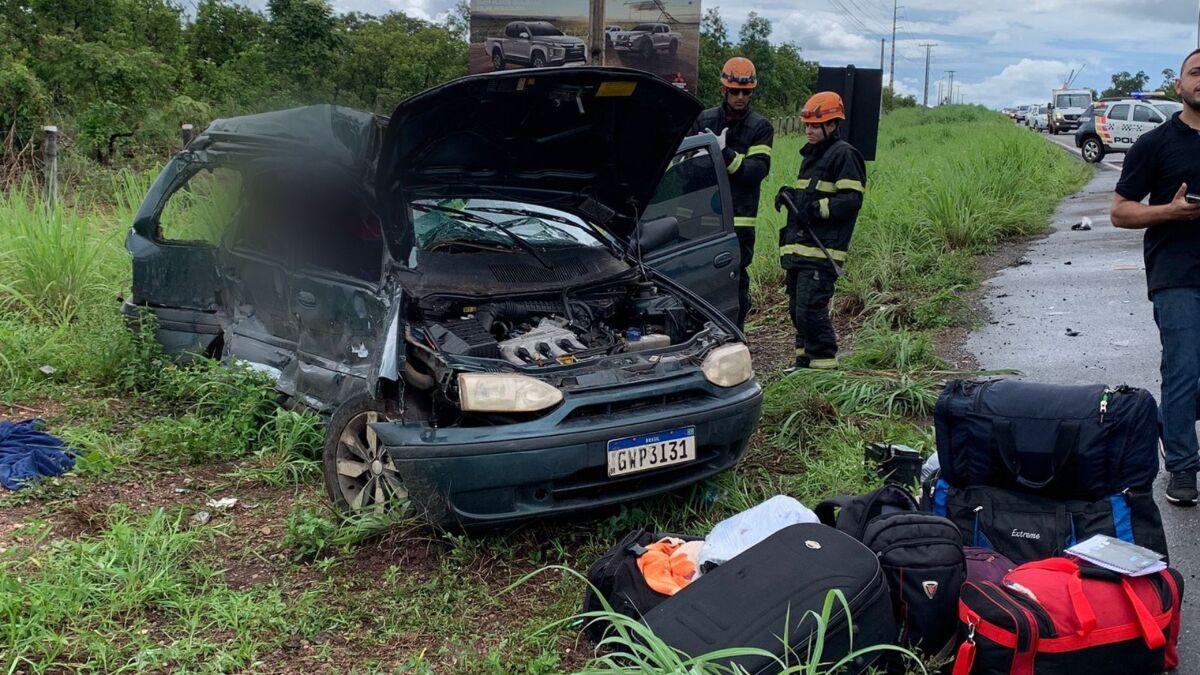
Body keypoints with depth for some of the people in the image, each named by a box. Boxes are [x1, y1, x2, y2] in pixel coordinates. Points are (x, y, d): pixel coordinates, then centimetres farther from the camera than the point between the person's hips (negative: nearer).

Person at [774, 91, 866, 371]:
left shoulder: (844, 154, -7)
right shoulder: (810, 155, 23)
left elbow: (851, 200, -15)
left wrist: (817, 208, -22)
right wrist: (789, 194, 13)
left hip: (822, 250, -9)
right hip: (798, 248, 9)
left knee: (811, 310, -12)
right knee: (797, 309, 13)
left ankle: (824, 363, -3)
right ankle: (805, 360, 23)